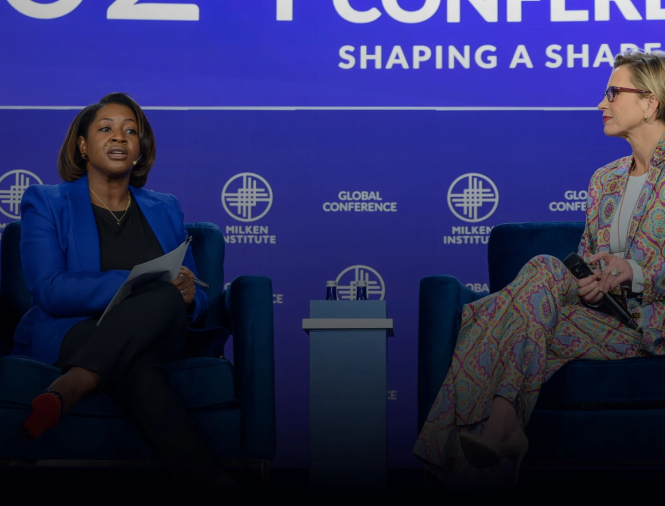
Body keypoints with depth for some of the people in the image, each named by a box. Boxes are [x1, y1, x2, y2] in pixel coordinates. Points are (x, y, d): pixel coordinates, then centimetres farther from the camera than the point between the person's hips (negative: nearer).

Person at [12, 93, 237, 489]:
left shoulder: (165, 210, 19)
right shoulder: (45, 203, 8)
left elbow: (199, 302, 15)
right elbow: (49, 292, -9)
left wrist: (188, 296, -13)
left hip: (157, 340, 3)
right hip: (71, 335, -3)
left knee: (167, 299, -35)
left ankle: (67, 390, -41)